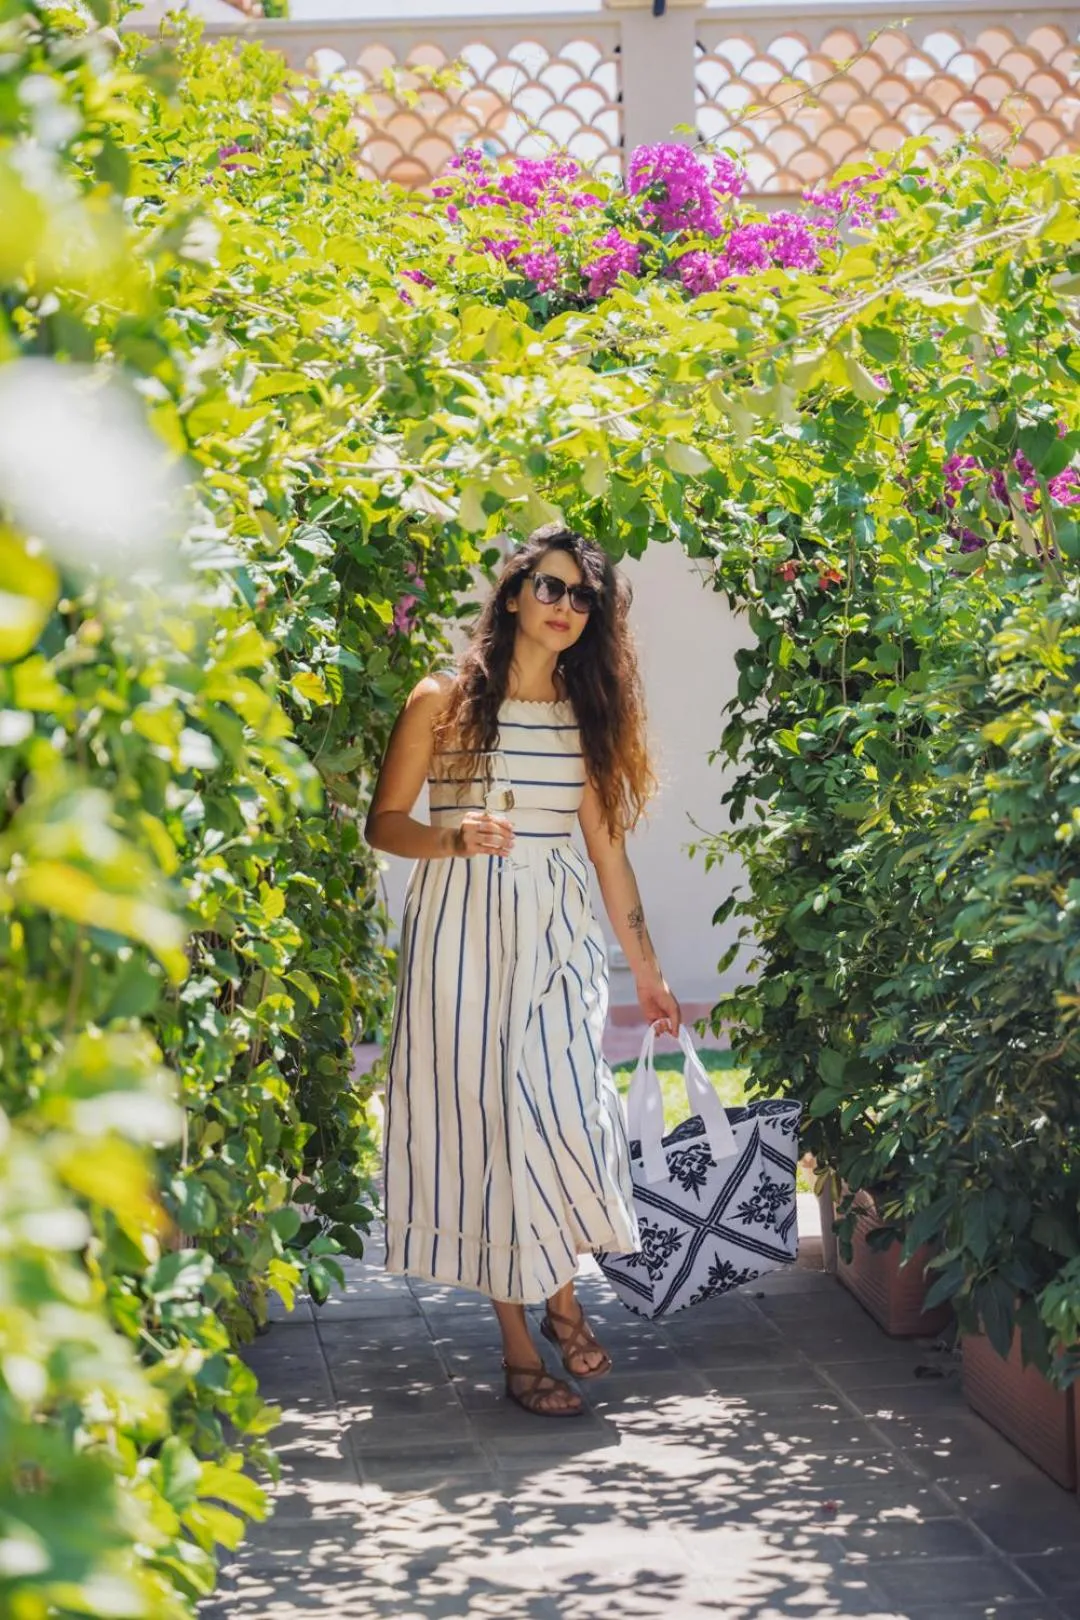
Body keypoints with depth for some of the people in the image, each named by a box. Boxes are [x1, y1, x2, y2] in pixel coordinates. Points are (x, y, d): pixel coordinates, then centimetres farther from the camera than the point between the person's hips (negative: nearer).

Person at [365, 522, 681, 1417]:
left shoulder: (589, 714, 10)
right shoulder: (445, 700, -2)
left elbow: (608, 846, 12)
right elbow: (385, 821, -1)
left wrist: (647, 969, 13)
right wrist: (454, 837, -22)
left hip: (556, 931, 3)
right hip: (461, 929, -3)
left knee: (569, 1112, -7)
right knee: (484, 1116, -3)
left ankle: (563, 1299, 19)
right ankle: (519, 1347, 6)